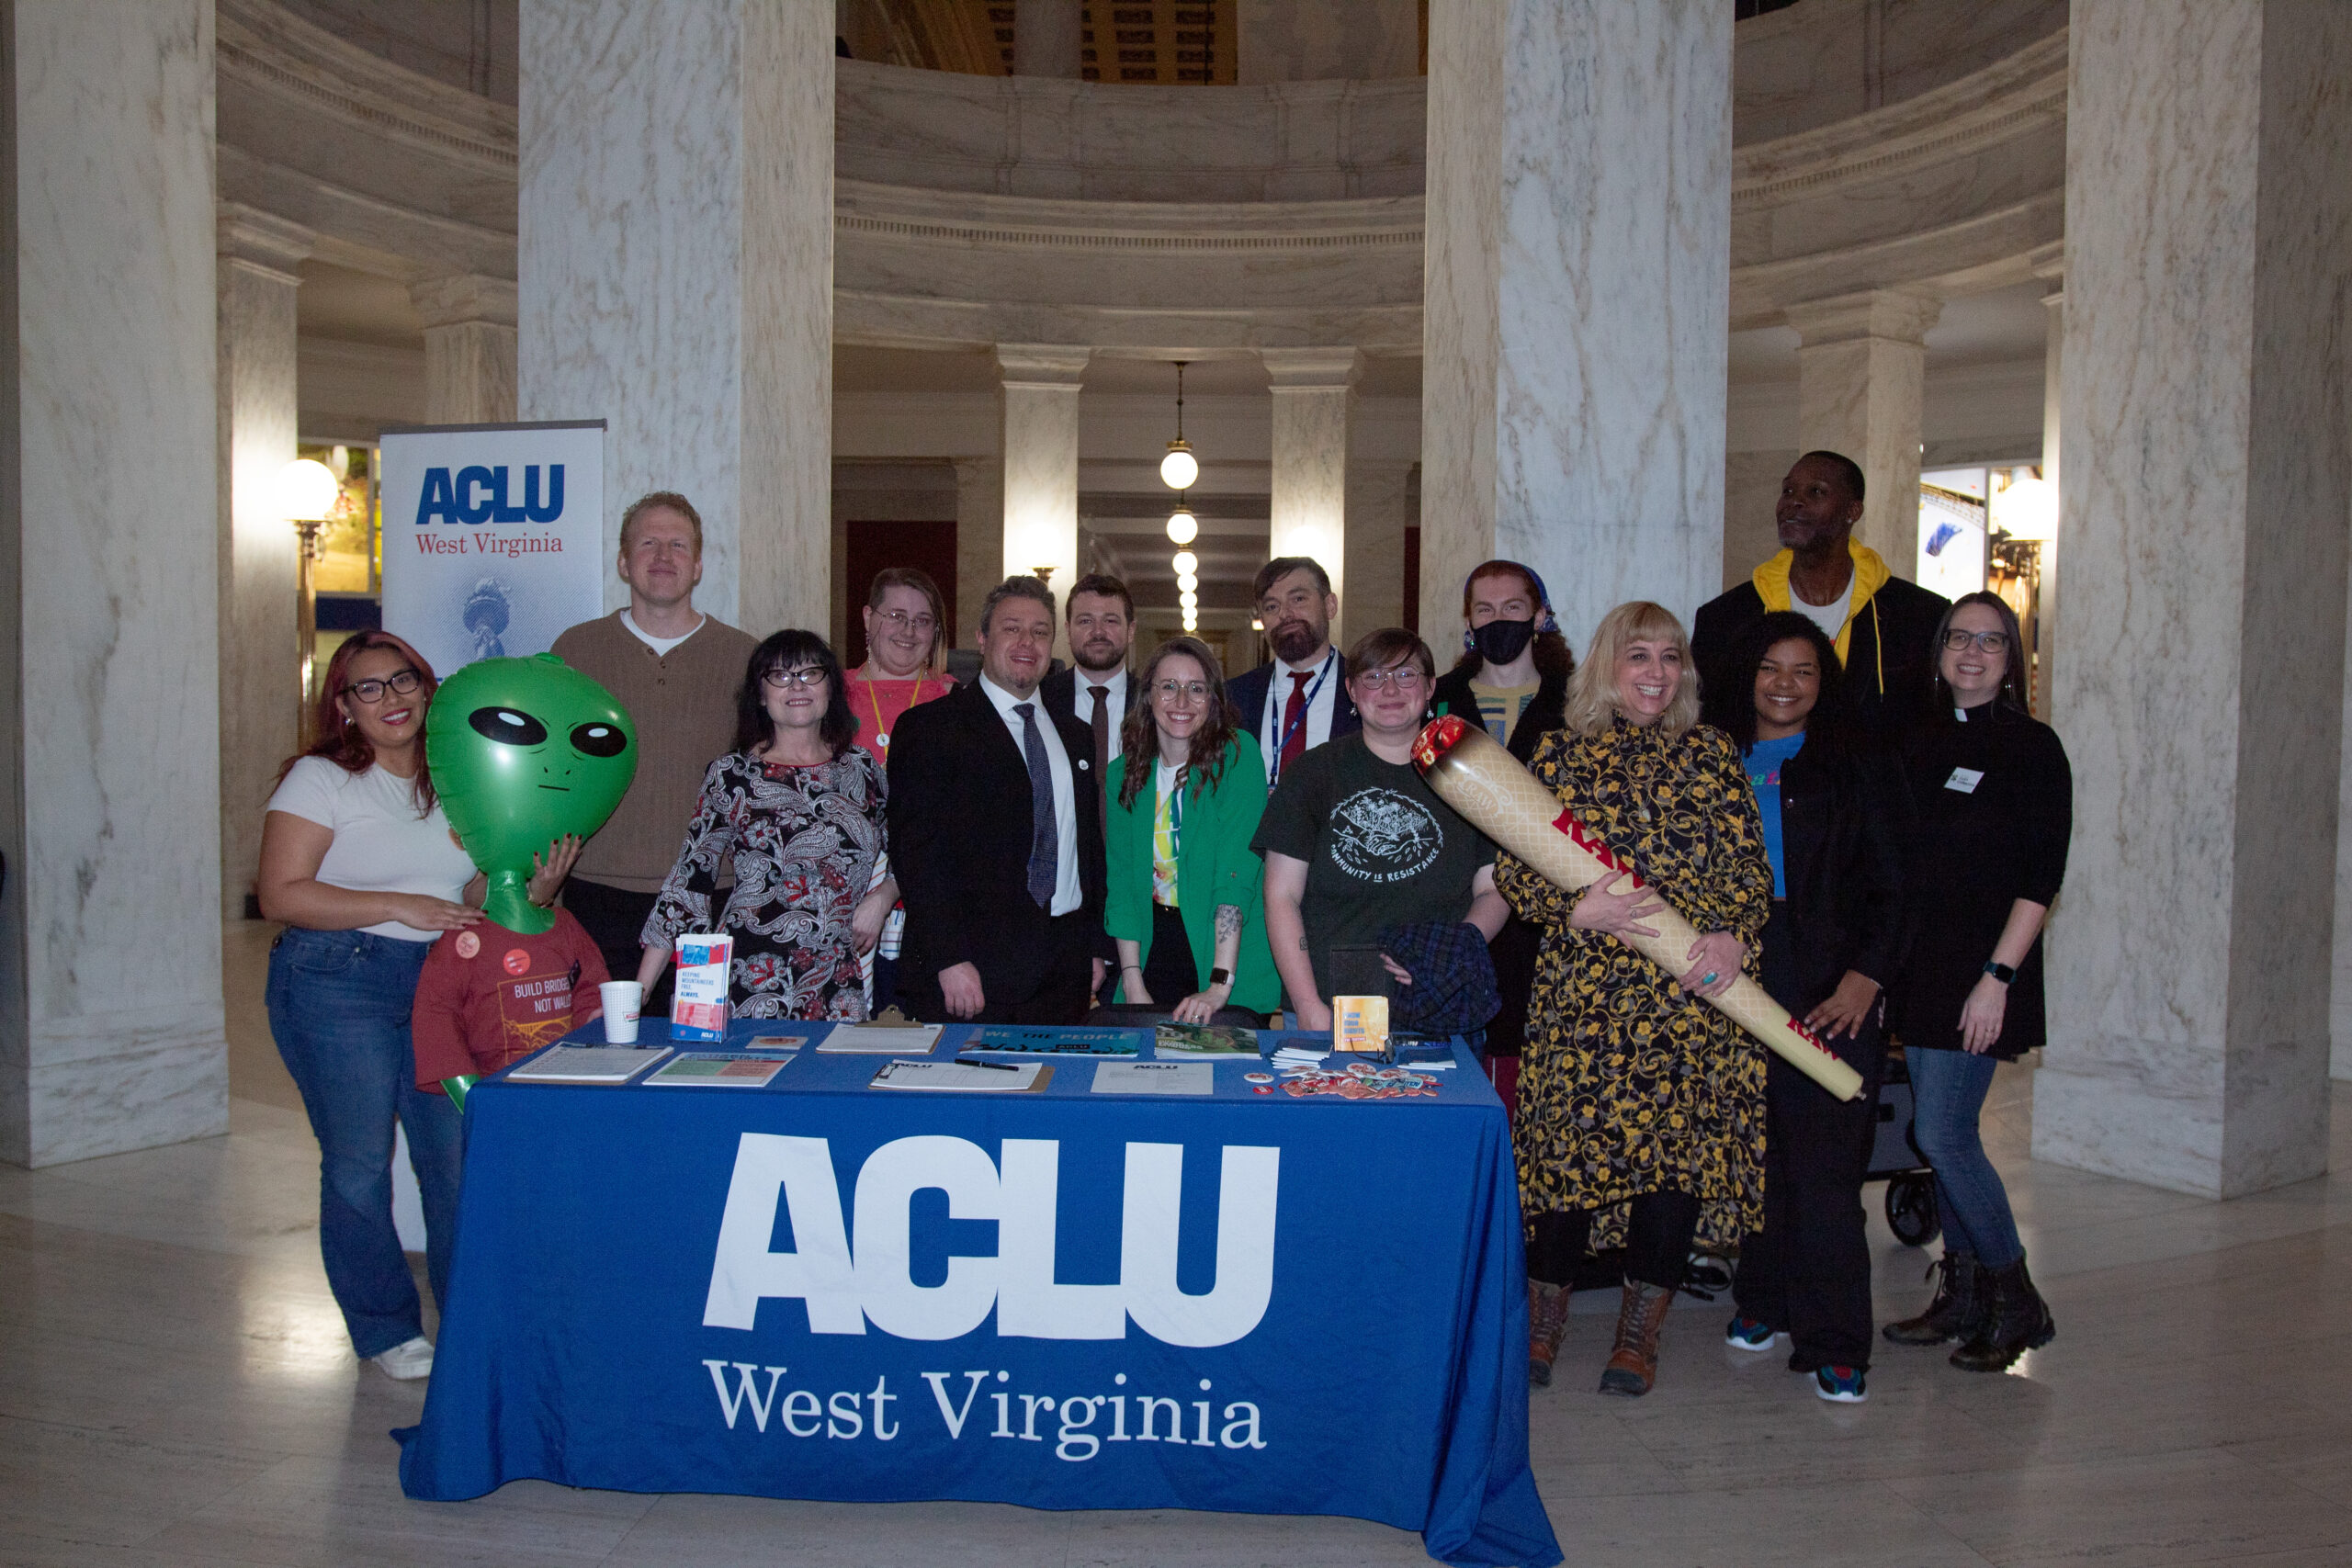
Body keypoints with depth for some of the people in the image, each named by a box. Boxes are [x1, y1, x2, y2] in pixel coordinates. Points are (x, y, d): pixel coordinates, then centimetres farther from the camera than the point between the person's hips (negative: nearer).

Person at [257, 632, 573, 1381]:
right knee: (359, 1164, 2)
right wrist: (402, 906, -18)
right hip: (337, 983, -4)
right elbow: (281, 895, -11)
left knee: (461, 1153, 1)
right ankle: (385, 1329, 18)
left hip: (441, 982, 4)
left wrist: (535, 890, -5)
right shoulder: (320, 779, -3)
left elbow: (482, 896, 16)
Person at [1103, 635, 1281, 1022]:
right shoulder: (1123, 773, 4)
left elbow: (1236, 875, -17)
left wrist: (1219, 986, -24)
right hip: (1153, 956, 3)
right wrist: (1133, 983, -7)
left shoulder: (1238, 757, -10)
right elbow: (1121, 882, 3)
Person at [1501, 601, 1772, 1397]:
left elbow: (1751, 866, 8)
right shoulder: (1562, 753, 7)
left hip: (1694, 993, 1)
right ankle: (1543, 1324, 18)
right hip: (1583, 988, -1)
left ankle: (1640, 1333, 18)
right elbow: (1512, 868, 2)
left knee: (1679, 1149, 0)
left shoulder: (1714, 755, 11)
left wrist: (1734, 935, -11)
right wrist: (1575, 910, -15)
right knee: (1570, 1145, -2)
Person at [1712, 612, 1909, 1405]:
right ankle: (1764, 1299, 25)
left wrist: (1866, 976, -11)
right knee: (1754, 1145, 7)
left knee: (1822, 1160, -5)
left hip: (1830, 989, -2)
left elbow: (1888, 887, 2)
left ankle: (1834, 1343, 2)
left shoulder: (1859, 769, 6)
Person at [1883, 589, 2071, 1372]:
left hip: (1981, 970, -6)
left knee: (1943, 1135, -9)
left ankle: (2017, 1304, 8)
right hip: (1919, 966, 6)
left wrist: (1998, 976, -17)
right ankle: (1962, 1299, 21)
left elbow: (2041, 876, -10)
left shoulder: (2032, 746, -5)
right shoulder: (1920, 743, 12)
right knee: (1943, 1136, 10)